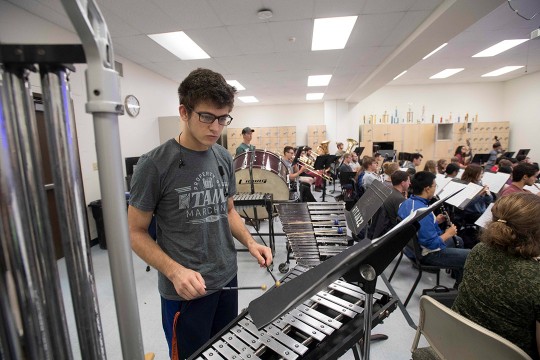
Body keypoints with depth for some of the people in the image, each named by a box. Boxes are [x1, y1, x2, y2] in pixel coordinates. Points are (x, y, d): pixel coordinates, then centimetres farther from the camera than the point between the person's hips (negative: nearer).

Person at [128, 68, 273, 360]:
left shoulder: (224, 158, 0)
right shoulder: (155, 165, -16)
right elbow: (136, 233, -10)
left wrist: (249, 242, -5)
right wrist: (174, 271, -23)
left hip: (227, 280, 5)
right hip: (184, 291, -5)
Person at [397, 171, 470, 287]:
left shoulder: (405, 203, -3)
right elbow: (432, 244, -28)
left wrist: (435, 221, 4)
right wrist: (448, 234, -11)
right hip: (426, 254, -9)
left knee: (458, 241, 28)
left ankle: (458, 275, 44)